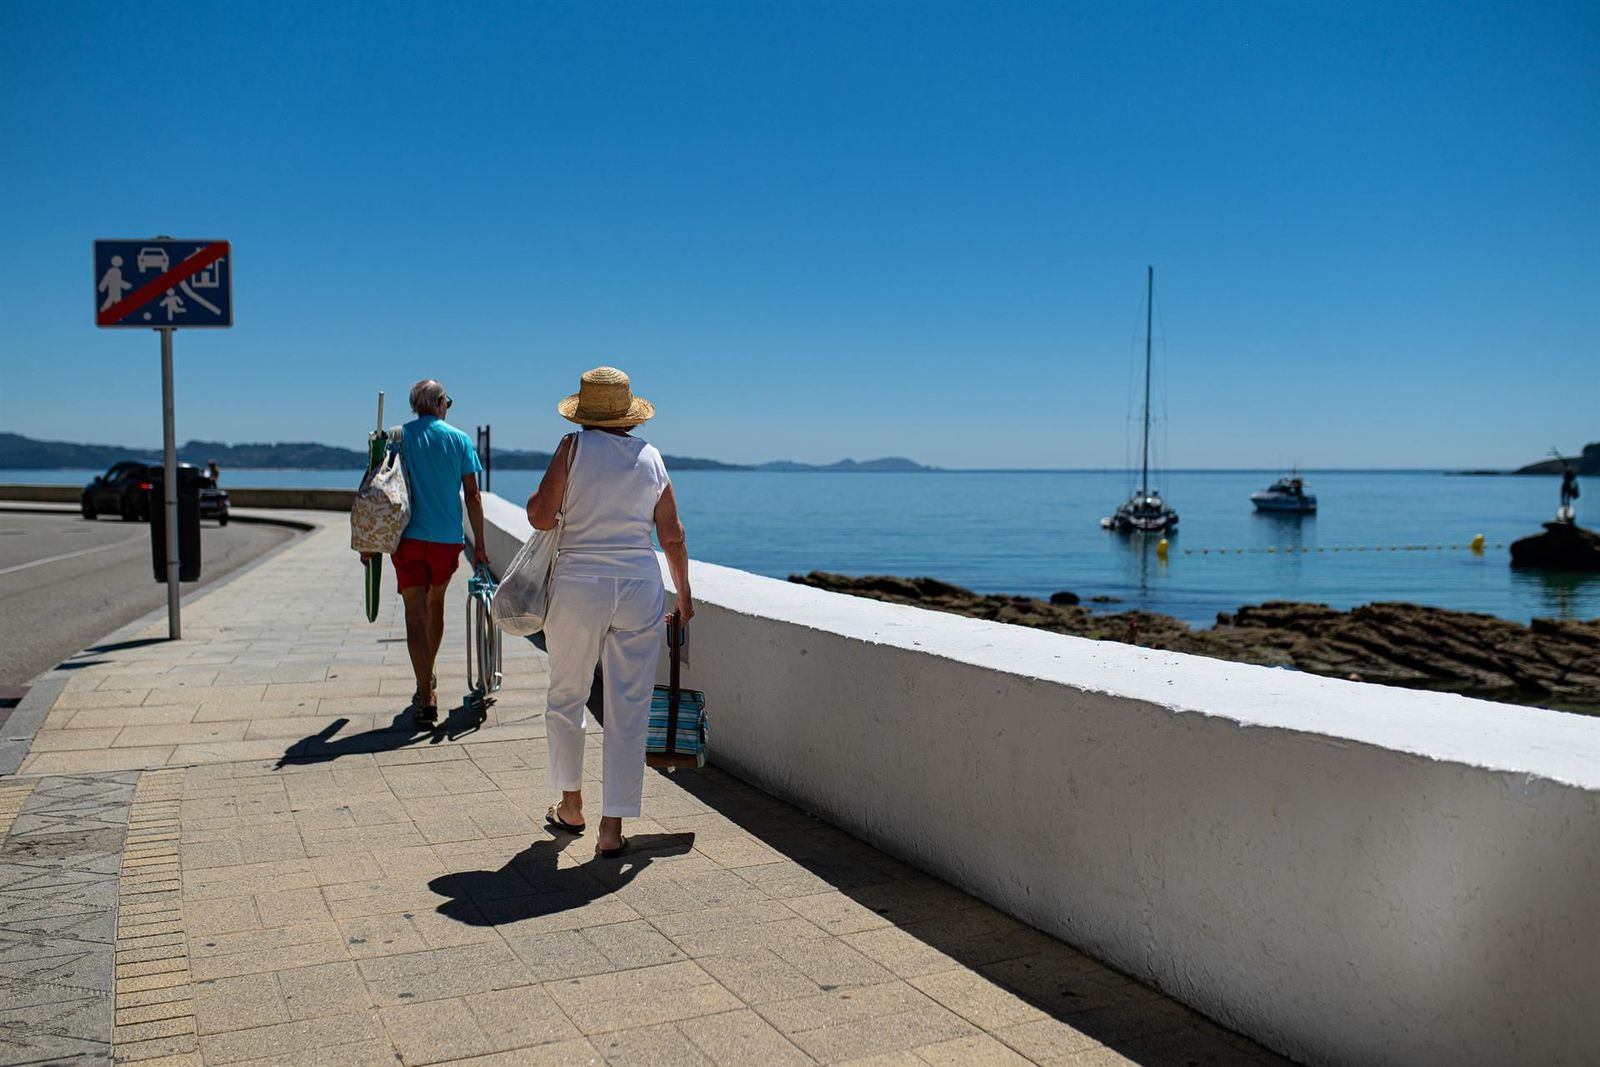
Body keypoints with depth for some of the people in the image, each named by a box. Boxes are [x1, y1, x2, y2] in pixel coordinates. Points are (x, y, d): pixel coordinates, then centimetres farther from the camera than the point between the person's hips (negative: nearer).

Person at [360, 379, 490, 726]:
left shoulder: (397, 437, 2)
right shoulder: (459, 439, 3)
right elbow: (472, 494, 0)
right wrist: (479, 544, 5)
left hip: (408, 538, -1)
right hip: (448, 538, 1)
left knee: (415, 613, -2)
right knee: (435, 604, 21)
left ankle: (426, 698, -12)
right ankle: (429, 680, 35)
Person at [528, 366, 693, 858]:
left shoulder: (575, 446, -4)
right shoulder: (650, 457, 6)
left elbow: (540, 516, -8)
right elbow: (673, 536, 8)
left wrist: (539, 495, 14)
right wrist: (683, 594, 19)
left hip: (578, 586, -2)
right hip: (640, 589, 2)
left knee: (566, 698, 18)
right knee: (628, 711, 6)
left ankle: (571, 806, 29)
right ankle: (613, 827, 9)